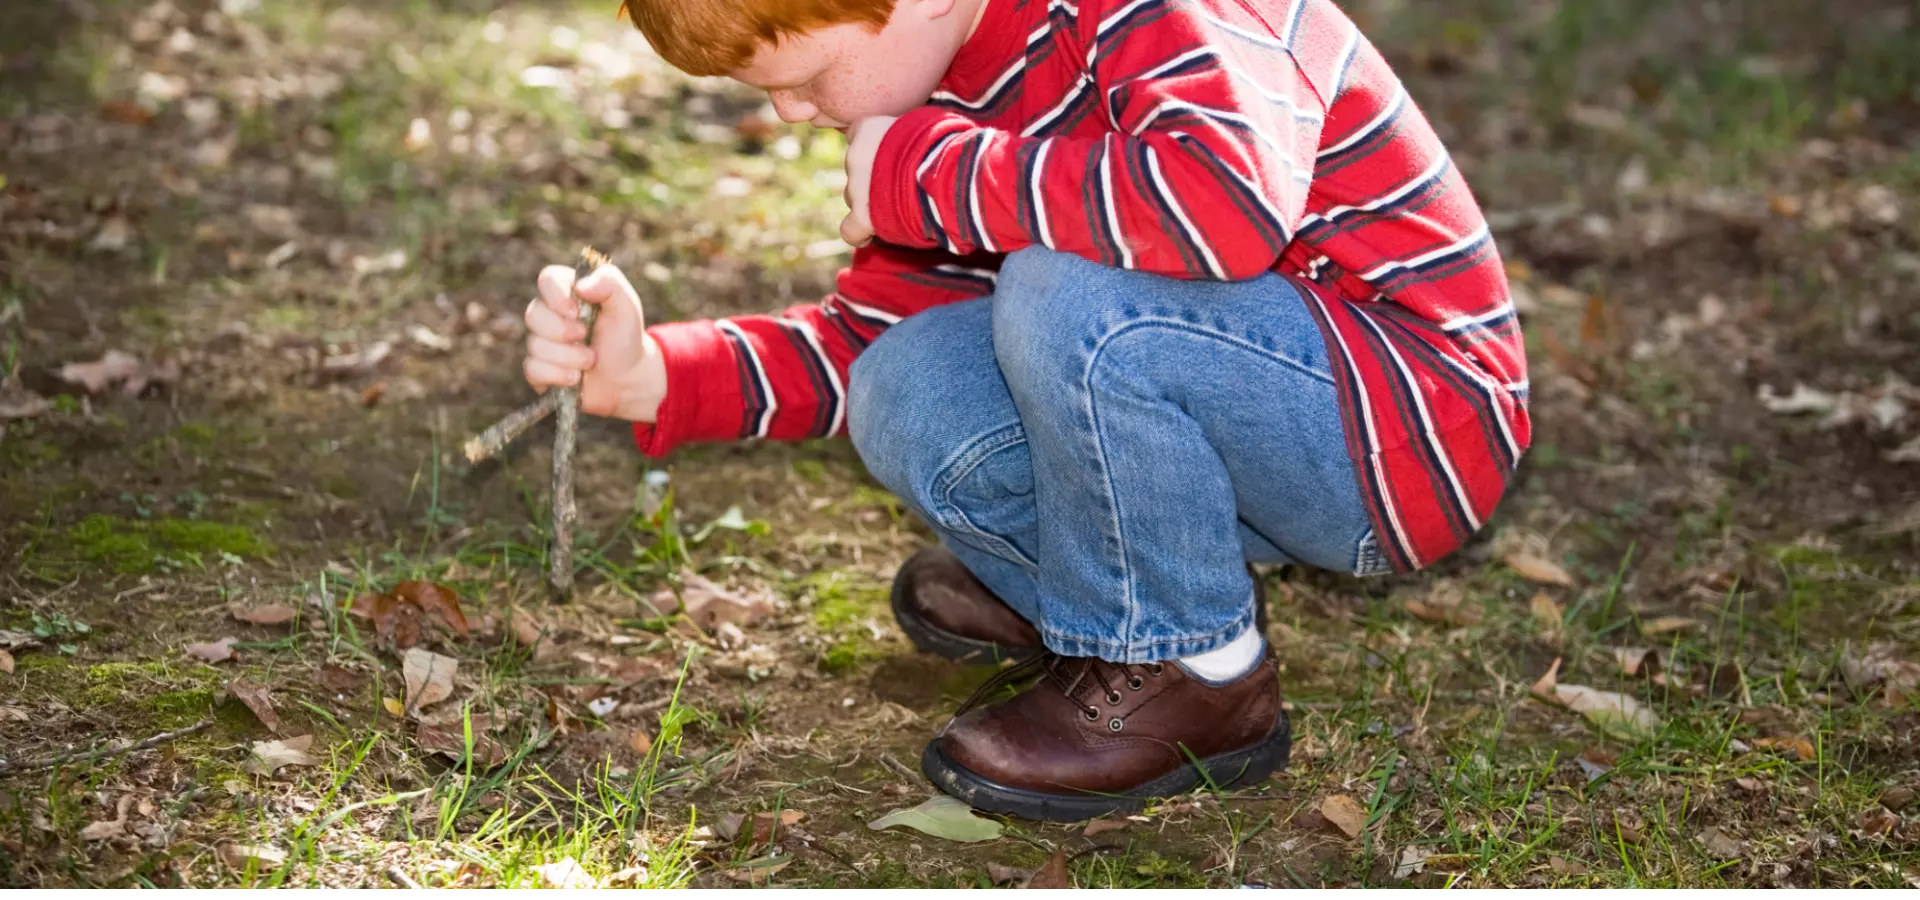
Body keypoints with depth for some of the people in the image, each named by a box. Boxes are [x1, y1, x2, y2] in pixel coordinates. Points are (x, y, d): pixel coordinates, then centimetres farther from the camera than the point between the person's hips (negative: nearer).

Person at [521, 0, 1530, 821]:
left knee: (1070, 299, -31)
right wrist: (655, 375, -5)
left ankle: (1192, 675, -9)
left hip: (1425, 415, -7)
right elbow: (876, 327, 11)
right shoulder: (946, 86, 4)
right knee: (907, 398, -14)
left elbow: (1235, 197, -41)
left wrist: (928, 172, -28)